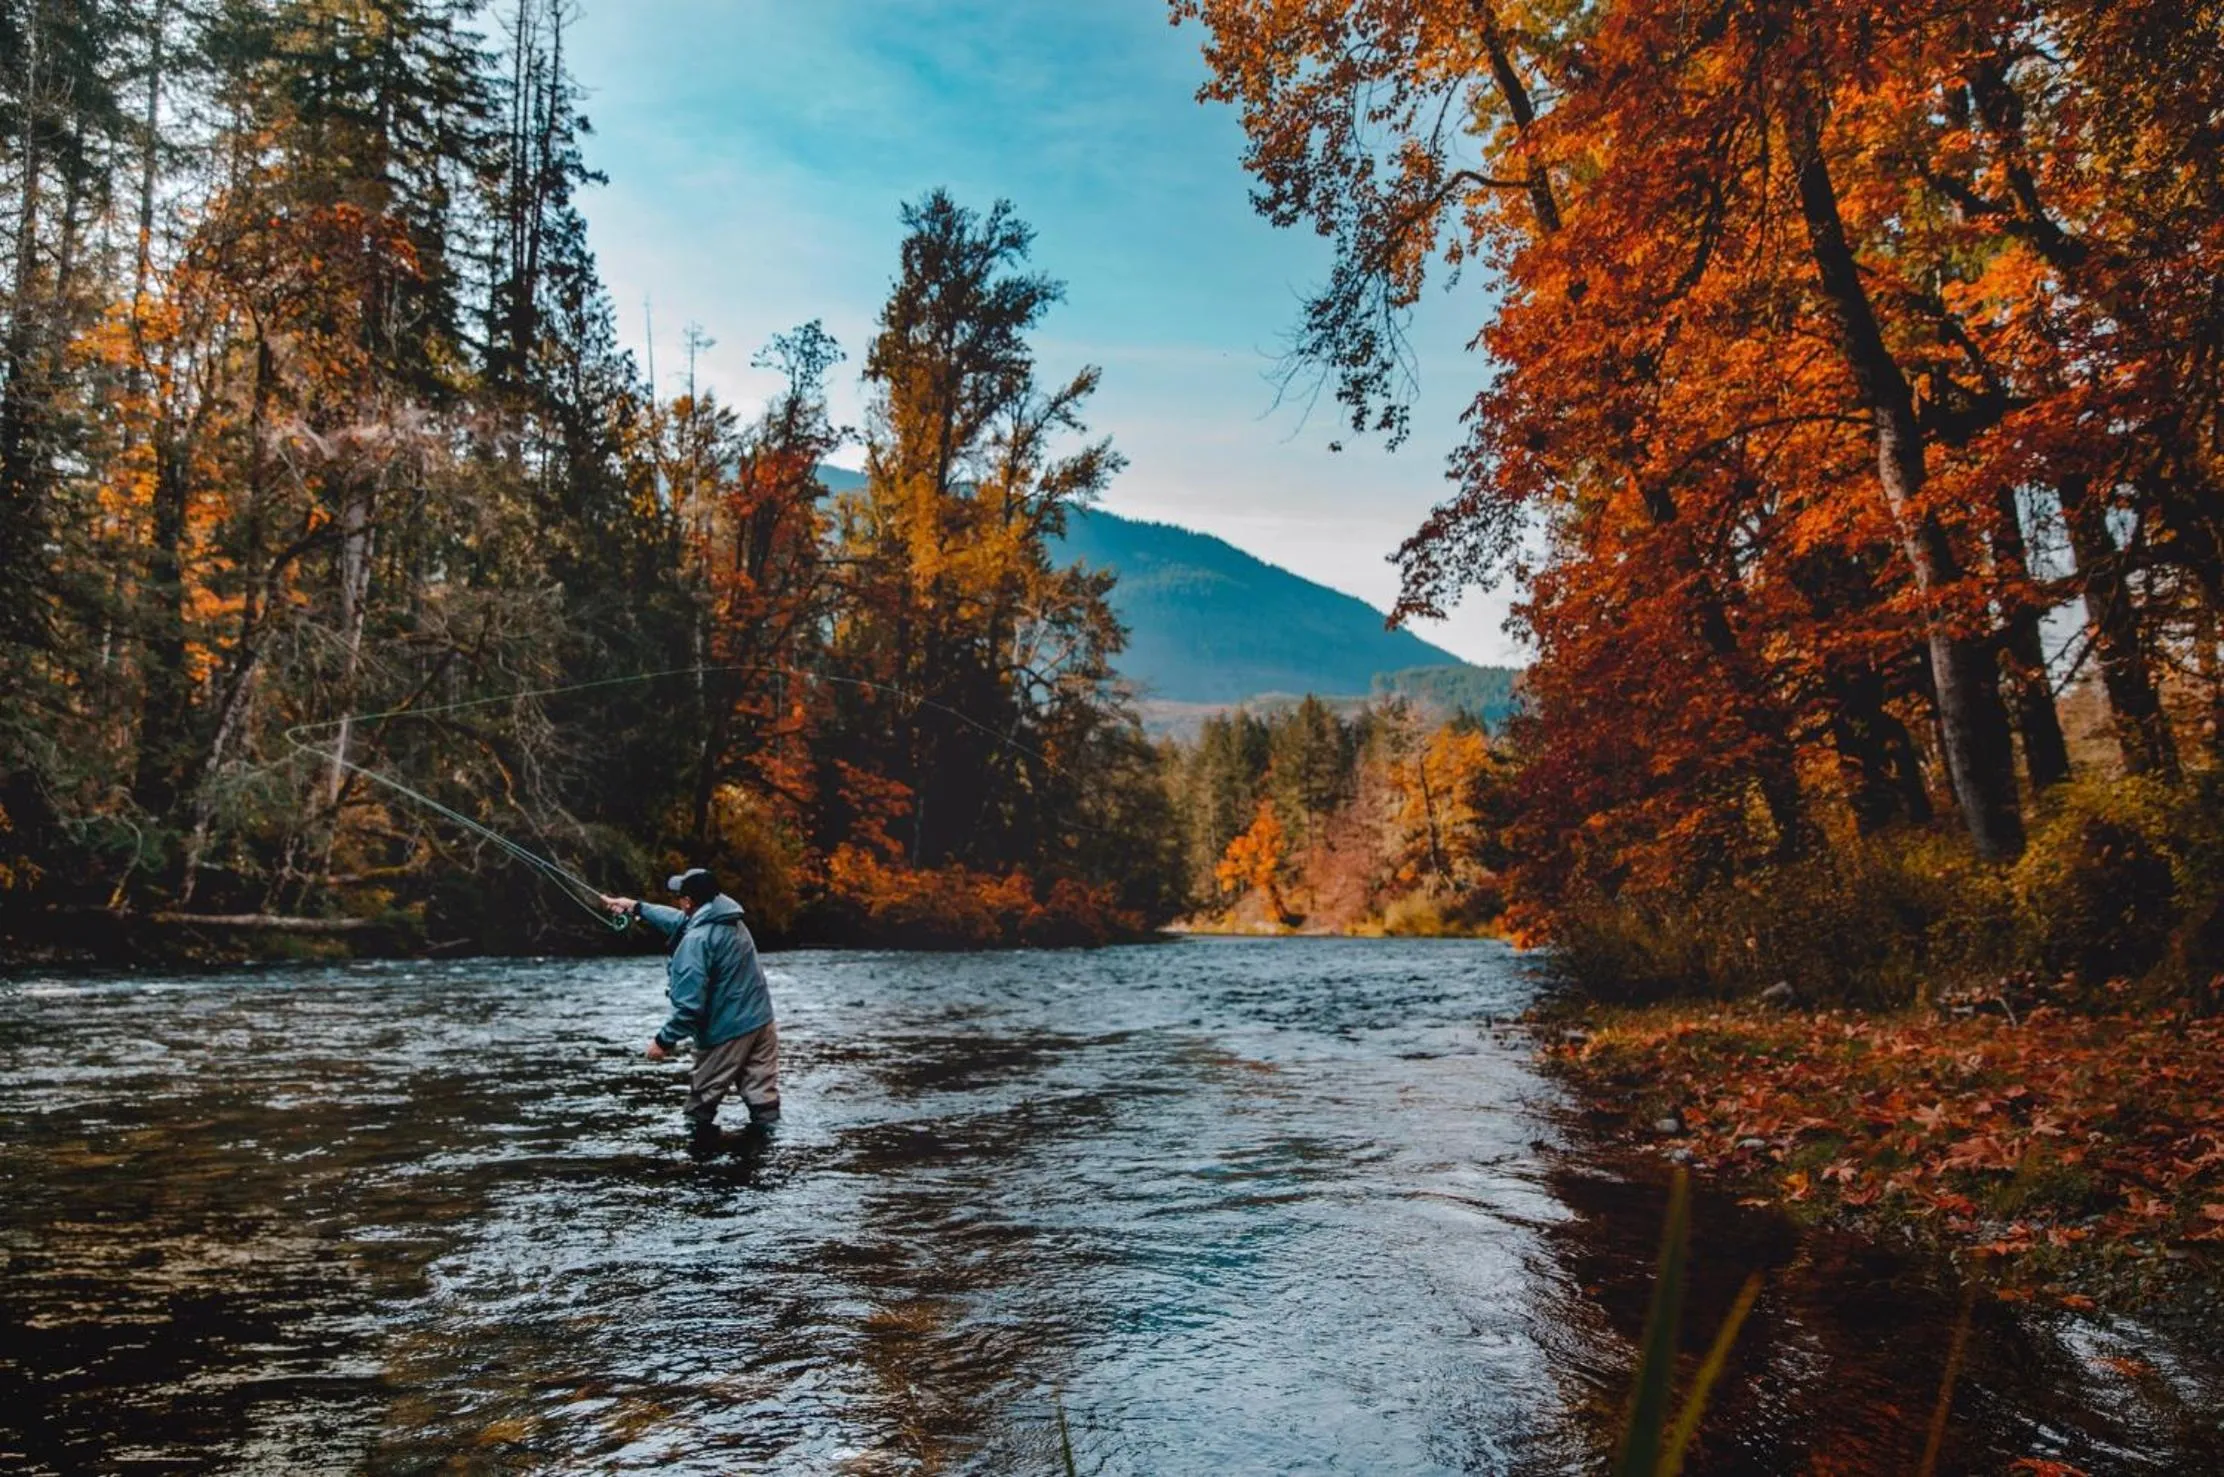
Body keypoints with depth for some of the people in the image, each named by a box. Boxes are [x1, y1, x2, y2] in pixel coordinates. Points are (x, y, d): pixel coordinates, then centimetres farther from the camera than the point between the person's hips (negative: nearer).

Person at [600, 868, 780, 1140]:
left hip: (727, 1030, -7)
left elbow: (689, 1003, -22)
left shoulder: (696, 940, -20)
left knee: (704, 1097, 12)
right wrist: (636, 907, 31)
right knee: (763, 1093, 8)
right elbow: (679, 921, 24)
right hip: (761, 1021, 7)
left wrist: (665, 1040, -12)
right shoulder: (732, 921, 7)